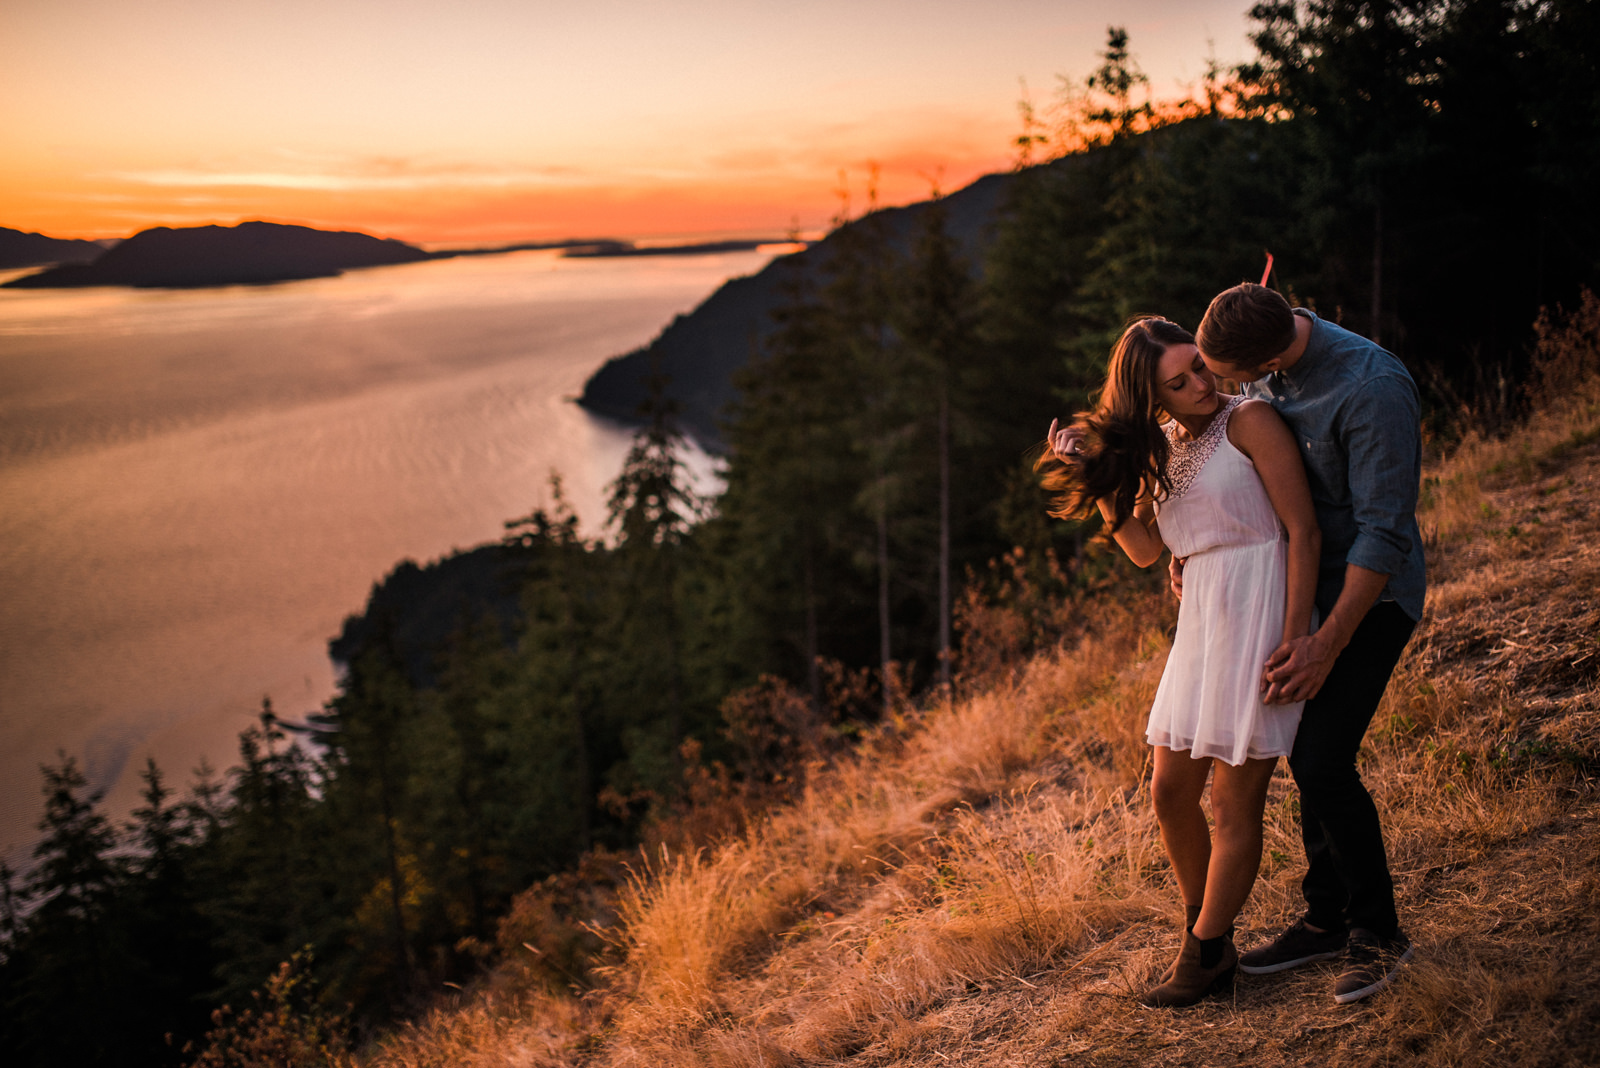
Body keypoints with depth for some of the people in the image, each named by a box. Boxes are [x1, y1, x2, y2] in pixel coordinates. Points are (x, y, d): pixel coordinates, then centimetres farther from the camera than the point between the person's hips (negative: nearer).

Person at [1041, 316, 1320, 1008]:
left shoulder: (1249, 421, -8)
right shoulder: (1161, 447, 12)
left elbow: (1303, 530, -12)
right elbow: (1146, 549, 8)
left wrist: (1296, 637, -19)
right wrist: (1098, 481, -3)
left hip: (1259, 613, -7)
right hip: (1200, 620, 7)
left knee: (1235, 802, 1)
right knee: (1171, 794, 10)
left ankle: (1206, 956, 14)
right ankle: (1204, 933, 29)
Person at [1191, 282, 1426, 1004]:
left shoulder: (1372, 388, -28)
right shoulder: (1261, 370, -3)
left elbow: (1384, 531, -26)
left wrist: (1327, 645, -27)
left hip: (1369, 596, -8)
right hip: (1305, 586, 8)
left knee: (1323, 766, -13)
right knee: (1306, 760, 11)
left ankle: (1379, 934, 6)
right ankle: (1327, 920, 25)